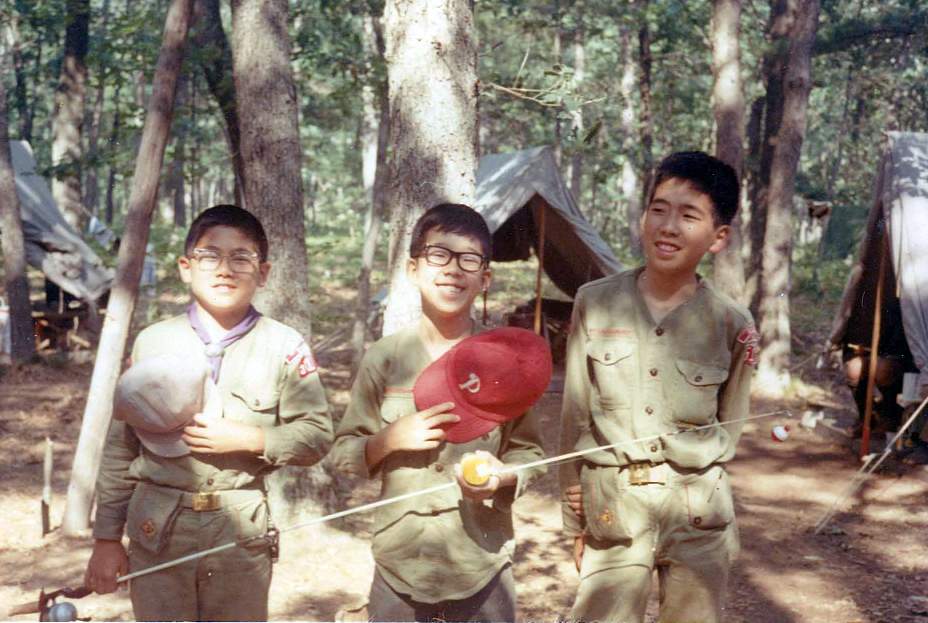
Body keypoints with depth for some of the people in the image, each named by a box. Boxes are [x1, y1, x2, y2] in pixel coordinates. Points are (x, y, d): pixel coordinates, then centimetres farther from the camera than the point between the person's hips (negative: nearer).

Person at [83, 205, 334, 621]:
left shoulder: (284, 347, -2)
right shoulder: (152, 343, 1)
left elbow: (317, 435, -1)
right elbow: (120, 449, 6)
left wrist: (250, 439, -16)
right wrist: (107, 539, 6)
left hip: (241, 529, -1)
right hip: (156, 528, 1)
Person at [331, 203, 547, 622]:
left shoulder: (504, 362, -1)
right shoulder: (383, 359, -1)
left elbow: (529, 452, 6)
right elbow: (343, 455, 5)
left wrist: (502, 476, -14)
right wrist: (390, 439, -14)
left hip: (483, 569, 0)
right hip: (400, 567, 0)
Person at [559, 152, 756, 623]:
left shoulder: (732, 325, -5)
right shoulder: (595, 302, -4)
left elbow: (729, 428, 10)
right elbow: (574, 415, 3)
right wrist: (573, 515, 6)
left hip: (698, 516, 0)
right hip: (611, 512, 0)